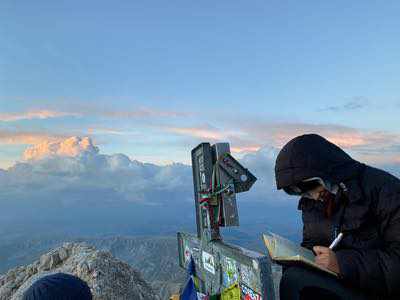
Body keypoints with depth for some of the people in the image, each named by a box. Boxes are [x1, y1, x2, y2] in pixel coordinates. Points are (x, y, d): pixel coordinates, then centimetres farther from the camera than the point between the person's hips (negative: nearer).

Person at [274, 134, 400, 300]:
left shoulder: (384, 189, -16)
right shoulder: (311, 201, 4)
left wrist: (344, 263, -27)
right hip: (342, 284, 7)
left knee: (296, 279, -25)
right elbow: (311, 245, 13)